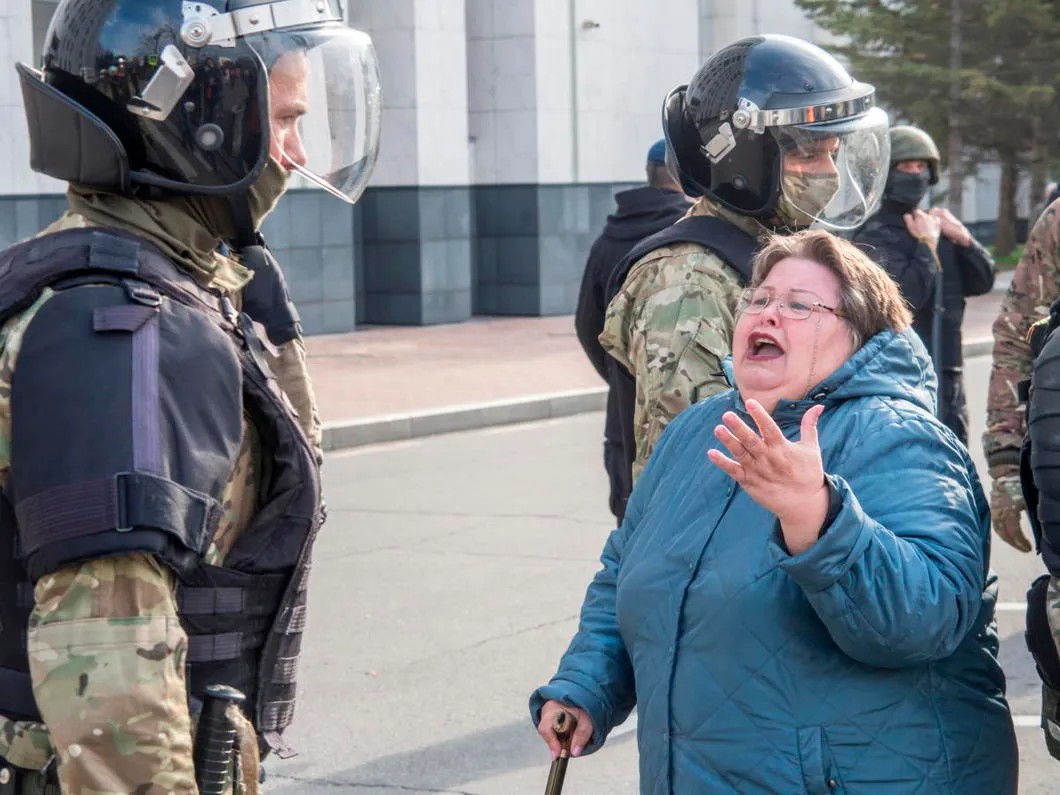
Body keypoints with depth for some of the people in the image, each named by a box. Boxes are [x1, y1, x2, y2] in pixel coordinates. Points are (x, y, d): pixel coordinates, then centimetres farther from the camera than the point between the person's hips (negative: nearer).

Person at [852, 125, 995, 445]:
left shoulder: (935, 225, 13)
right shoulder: (874, 236, -11)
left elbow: (982, 281, 12)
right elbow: (906, 296, -23)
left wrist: (963, 240, -3)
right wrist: (927, 247, -12)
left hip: (947, 377, 8)